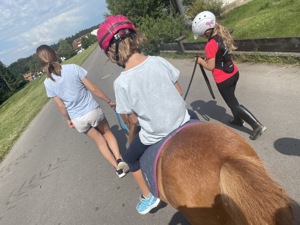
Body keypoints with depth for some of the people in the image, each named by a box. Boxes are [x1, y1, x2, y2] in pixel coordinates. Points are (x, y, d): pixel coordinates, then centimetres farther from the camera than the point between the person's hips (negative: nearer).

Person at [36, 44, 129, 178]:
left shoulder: (48, 83, -7)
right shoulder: (73, 68, -14)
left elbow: (61, 106, -2)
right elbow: (93, 89, -11)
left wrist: (68, 119, 16)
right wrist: (109, 101, 1)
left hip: (78, 120, 2)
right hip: (93, 111, -1)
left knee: (99, 140, 22)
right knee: (107, 132, 26)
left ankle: (118, 168, 25)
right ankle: (120, 160, 8)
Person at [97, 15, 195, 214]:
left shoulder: (121, 82, -21)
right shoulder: (159, 61, -12)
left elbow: (132, 120, -11)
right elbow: (179, 91, -1)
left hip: (155, 135, -3)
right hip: (182, 121, 4)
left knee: (131, 158, 27)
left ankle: (148, 197, 34)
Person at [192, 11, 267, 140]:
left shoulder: (210, 45, -25)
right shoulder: (222, 34, 1)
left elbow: (210, 67, -18)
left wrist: (200, 61, -3)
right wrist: (208, 57, 7)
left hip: (223, 79, -9)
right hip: (234, 73, 9)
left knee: (233, 104, 4)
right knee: (231, 98, 27)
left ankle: (257, 126, 4)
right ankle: (238, 120, 44)